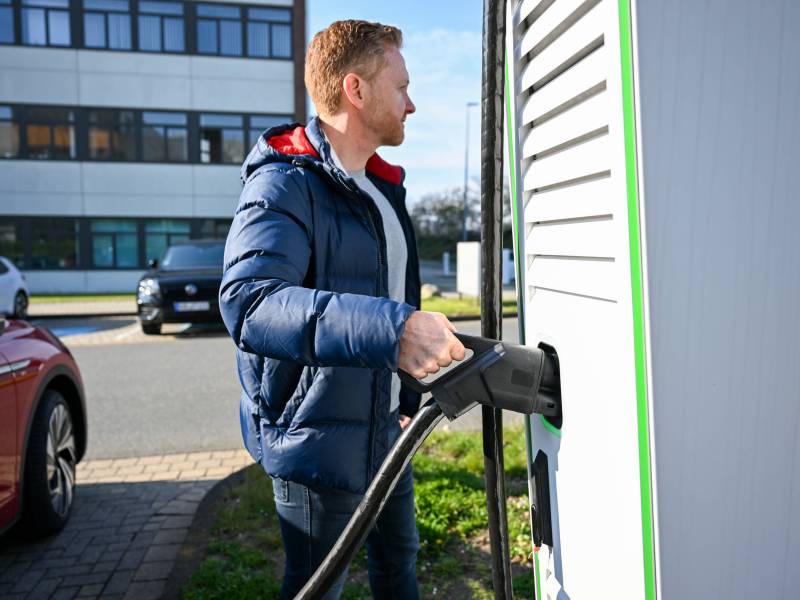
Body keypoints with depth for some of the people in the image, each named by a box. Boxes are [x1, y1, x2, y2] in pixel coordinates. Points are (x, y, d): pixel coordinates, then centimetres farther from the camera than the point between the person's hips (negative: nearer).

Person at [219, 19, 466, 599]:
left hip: (384, 426, 9)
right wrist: (390, 329, -48)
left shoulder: (382, 186, 11)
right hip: (319, 437, -8)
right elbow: (248, 301, -36)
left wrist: (409, 397, 19)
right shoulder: (286, 183, -19)